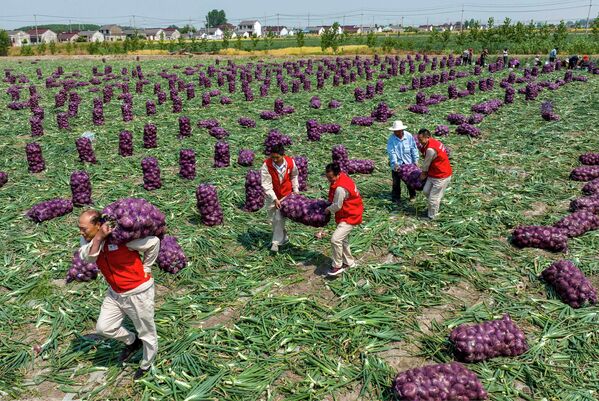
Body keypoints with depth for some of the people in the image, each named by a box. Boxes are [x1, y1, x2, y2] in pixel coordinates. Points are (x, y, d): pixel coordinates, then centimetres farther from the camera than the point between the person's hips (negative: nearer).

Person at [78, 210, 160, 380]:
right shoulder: (88, 240, -7)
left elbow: (154, 242, -18)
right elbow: (87, 258, -26)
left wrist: (145, 268, -7)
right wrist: (98, 238, -39)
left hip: (138, 291, -6)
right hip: (115, 293, 6)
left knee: (146, 331, 11)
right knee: (103, 327, 6)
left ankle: (147, 364, 37)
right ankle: (132, 342, 34)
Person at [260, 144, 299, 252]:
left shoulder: (290, 162, -15)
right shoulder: (266, 166, -24)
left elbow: (294, 176, 6)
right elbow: (266, 185, -21)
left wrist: (295, 189, 5)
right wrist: (275, 199, -24)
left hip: (286, 195, 0)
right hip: (272, 196, 0)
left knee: (279, 219, -7)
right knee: (274, 219, 11)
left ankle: (276, 242, 3)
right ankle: (283, 238, 33)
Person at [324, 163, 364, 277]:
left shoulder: (340, 188, -32)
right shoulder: (342, 176, -1)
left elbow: (337, 206, -20)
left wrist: (328, 209, -1)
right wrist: (331, 207, 7)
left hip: (350, 216, -11)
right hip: (347, 214, 11)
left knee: (335, 239, -18)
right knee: (343, 239, 20)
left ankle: (337, 266, -4)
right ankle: (349, 262, 36)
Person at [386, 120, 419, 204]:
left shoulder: (409, 136, -8)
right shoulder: (391, 139, -13)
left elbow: (414, 149, -2)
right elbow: (391, 152, -19)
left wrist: (415, 160, -3)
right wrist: (395, 164, -28)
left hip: (408, 162, 1)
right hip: (397, 164, -1)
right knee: (396, 181, 7)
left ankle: (412, 195, 32)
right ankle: (396, 197, 22)